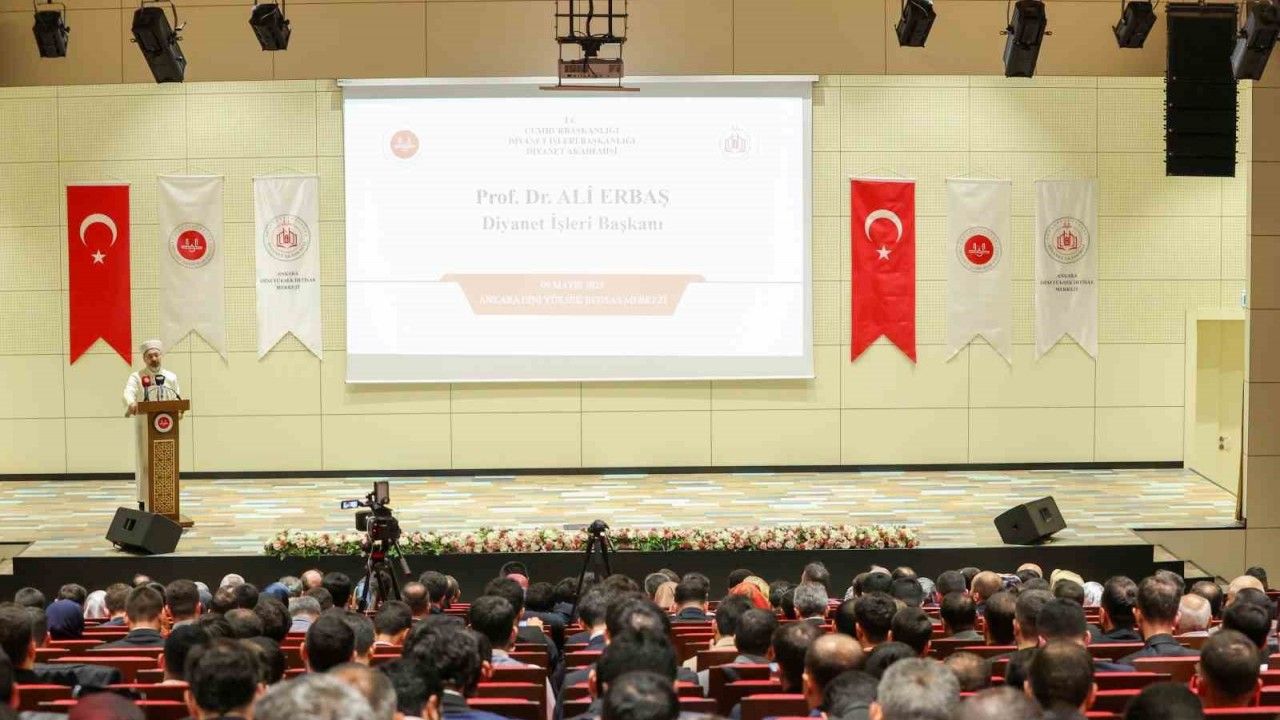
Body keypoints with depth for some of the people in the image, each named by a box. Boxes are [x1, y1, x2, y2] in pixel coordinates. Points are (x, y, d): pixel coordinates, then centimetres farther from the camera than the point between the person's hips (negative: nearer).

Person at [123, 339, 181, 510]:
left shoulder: (171, 377, 11)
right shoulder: (136, 377, 0)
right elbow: (129, 392, -19)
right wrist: (131, 403, -42)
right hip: (145, 427, -3)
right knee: (145, 464, -2)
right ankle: (144, 502, 2)